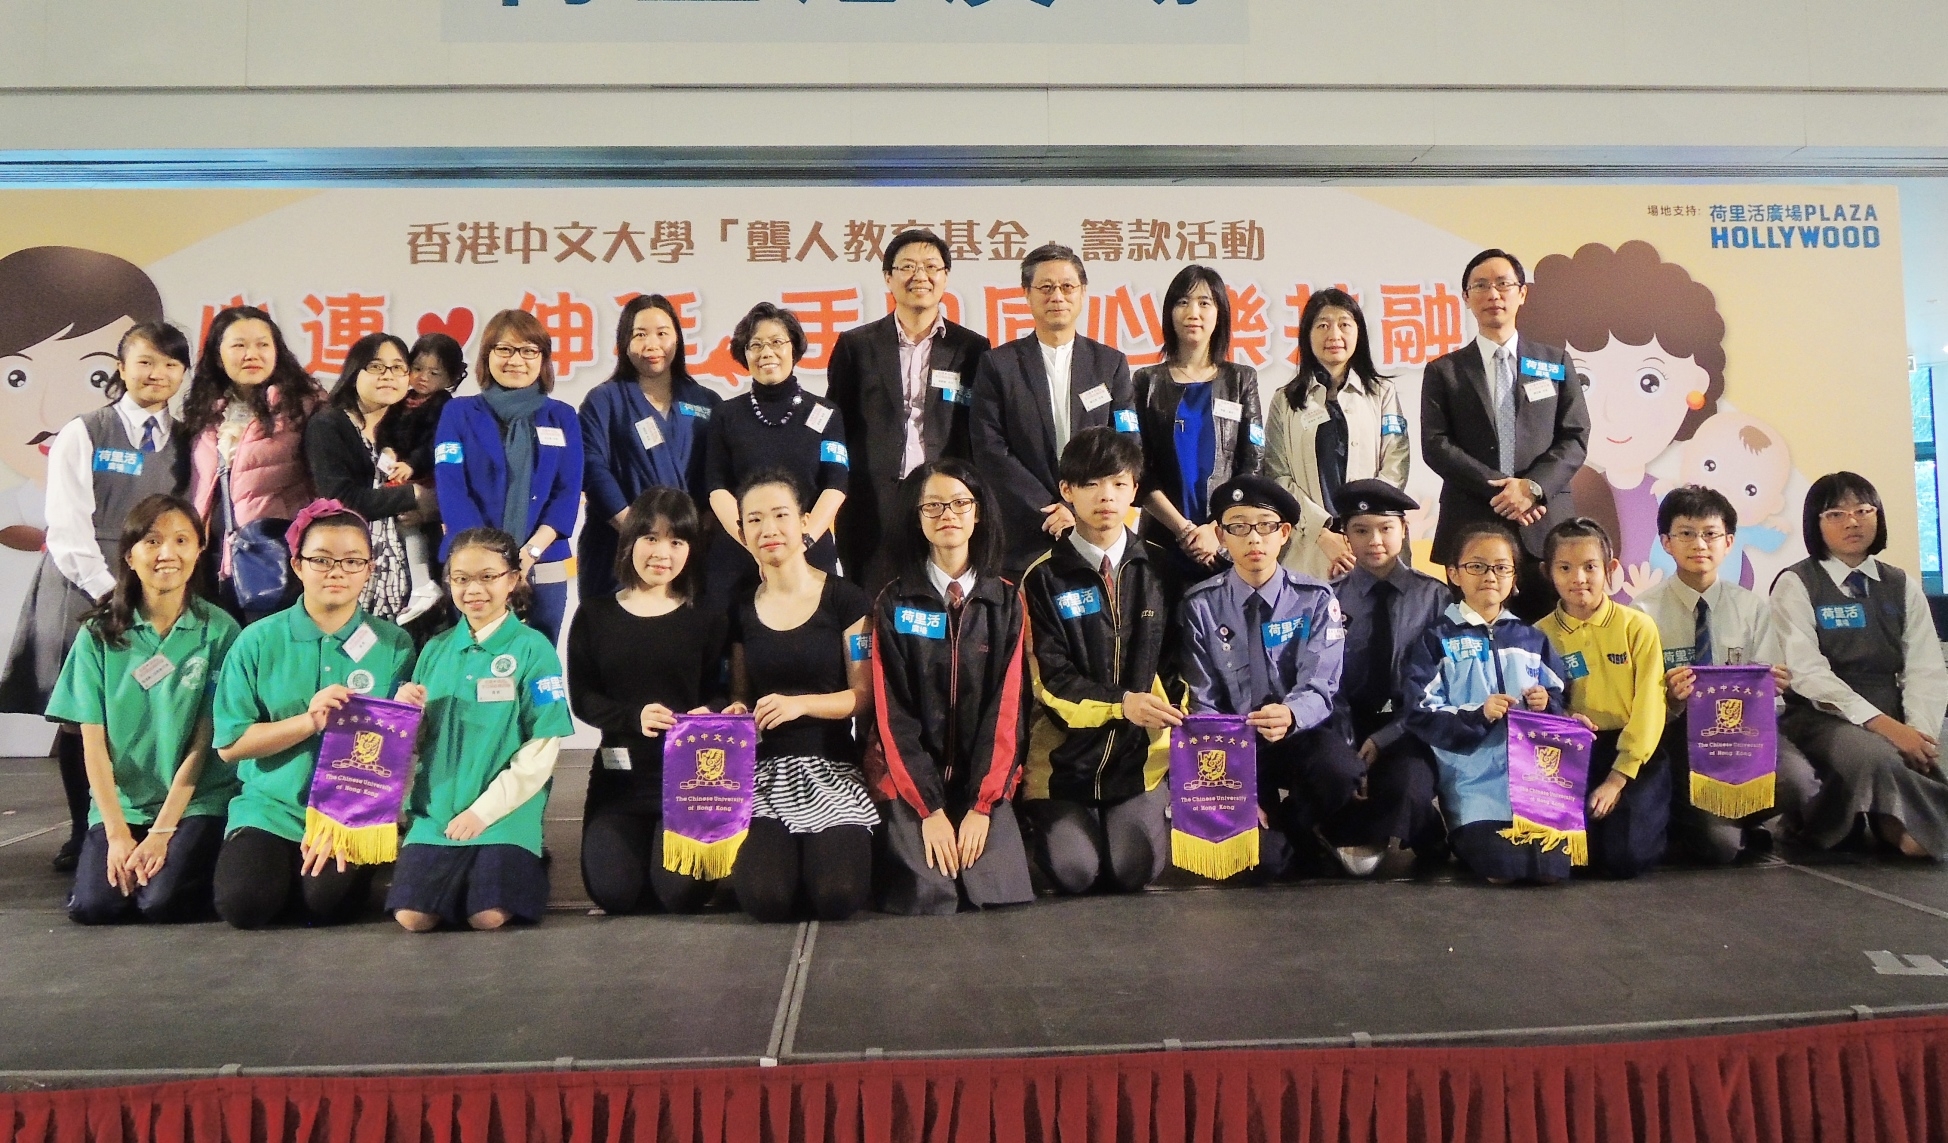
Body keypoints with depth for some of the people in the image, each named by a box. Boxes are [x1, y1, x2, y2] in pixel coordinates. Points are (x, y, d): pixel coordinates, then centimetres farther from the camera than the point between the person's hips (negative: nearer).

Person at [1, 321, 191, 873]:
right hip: (82, 589, -2)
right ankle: (83, 833, 14)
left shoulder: (186, 443, 11)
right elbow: (67, 528, -5)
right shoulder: (82, 435, 2)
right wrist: (110, 591, -13)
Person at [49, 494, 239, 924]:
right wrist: (118, 834, -9)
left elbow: (203, 741, -6)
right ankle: (128, 858, 13)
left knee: (162, 902, -23)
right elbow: (94, 743, -1)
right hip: (119, 803, 2)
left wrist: (161, 832, -12)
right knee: (92, 905, -18)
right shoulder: (99, 634, 2)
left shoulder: (219, 630, -4)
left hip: (197, 800, -2)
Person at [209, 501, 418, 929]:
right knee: (243, 904, -21)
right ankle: (282, 862, 12)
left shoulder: (393, 645, -1)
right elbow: (229, 744, -3)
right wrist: (309, 721, -18)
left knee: (327, 904, -23)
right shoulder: (258, 641, 0)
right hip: (270, 806, 1)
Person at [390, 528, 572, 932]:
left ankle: (525, 863, 12)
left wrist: (484, 809, -12)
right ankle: (458, 871, 18)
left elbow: (543, 750, -9)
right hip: (437, 808, 4)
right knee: (412, 917, -13)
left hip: (506, 809, -3)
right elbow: (418, 743, 13)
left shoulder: (533, 649, -5)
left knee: (488, 917, -19)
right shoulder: (435, 650, 9)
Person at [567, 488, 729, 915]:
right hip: (619, 771, 1)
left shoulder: (707, 620, 2)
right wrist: (634, 717, -20)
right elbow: (582, 699, -1)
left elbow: (719, 695, 1)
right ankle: (645, 842, 23)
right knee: (614, 893, -11)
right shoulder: (594, 615, 4)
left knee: (681, 893, -14)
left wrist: (708, 714, -24)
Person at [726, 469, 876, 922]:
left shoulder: (845, 600, -2)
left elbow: (864, 695, -3)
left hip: (831, 769, -2)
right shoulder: (741, 608, 9)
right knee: (765, 898, -21)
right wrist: (736, 712, -6)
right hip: (764, 770, 2)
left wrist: (801, 704, -19)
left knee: (837, 897, -22)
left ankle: (829, 848, 12)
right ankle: (780, 849, 13)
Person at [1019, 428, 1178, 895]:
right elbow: (1049, 678, -9)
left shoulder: (1158, 567, 3)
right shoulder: (1044, 577, -5)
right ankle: (1044, 818, 21)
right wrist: (1121, 703, -23)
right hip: (1066, 753, -1)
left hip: (1143, 751, 2)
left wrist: (1175, 716, -6)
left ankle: (1154, 815, 22)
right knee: (1074, 872, -13)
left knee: (1133, 869, -12)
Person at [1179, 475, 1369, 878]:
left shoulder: (1315, 600, -1)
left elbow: (1318, 688, -11)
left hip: (1301, 735, 1)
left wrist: (1289, 716, -37)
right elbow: (1203, 703, -3)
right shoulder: (1201, 605, -1)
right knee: (1264, 856, -25)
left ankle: (1286, 825, -1)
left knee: (1341, 772, -34)